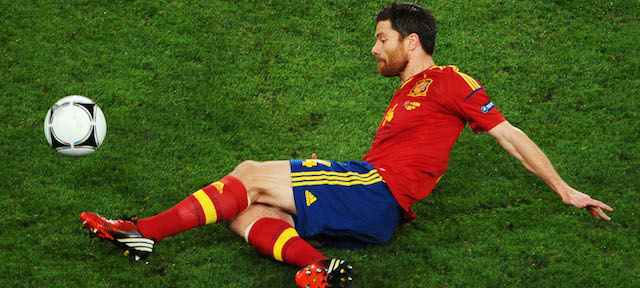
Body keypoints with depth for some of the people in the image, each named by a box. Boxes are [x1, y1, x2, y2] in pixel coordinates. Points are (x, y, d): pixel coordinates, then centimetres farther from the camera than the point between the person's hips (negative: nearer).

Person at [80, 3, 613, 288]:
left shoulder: (448, 82, 6)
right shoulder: (405, 95, 34)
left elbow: (510, 135, 6)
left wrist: (565, 190, 4)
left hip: (377, 195, -9)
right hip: (364, 209, 9)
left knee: (250, 176, -13)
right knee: (245, 213, -9)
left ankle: (144, 232, -14)